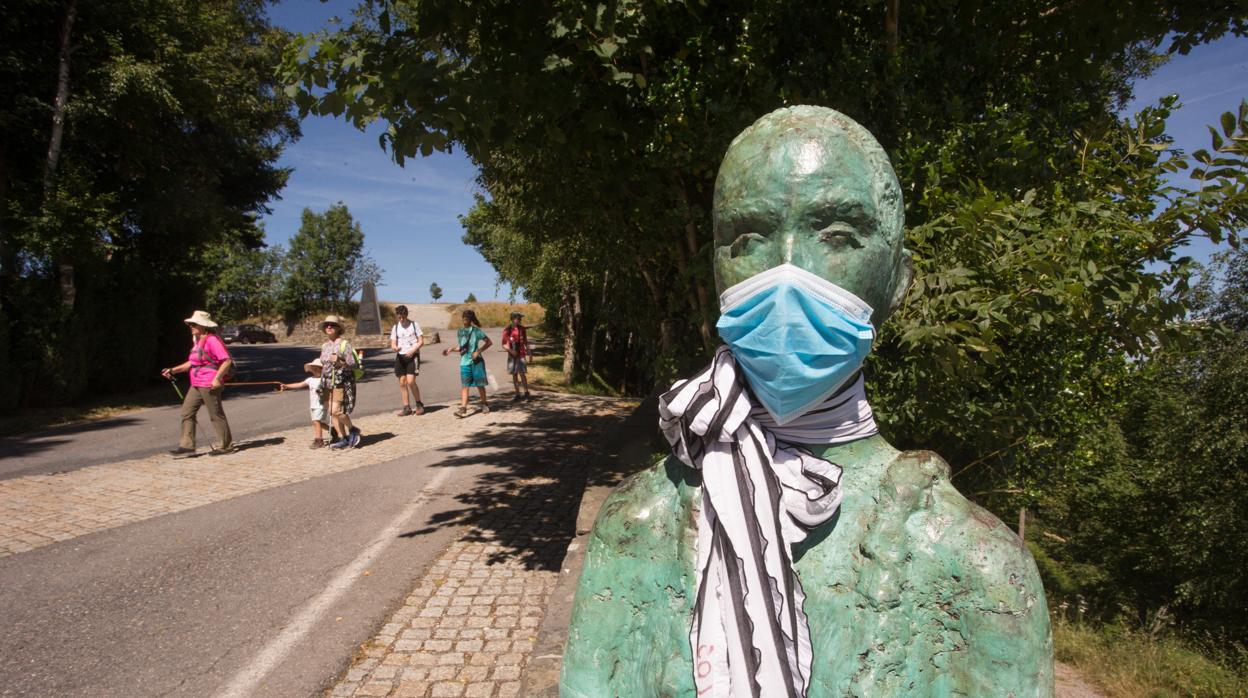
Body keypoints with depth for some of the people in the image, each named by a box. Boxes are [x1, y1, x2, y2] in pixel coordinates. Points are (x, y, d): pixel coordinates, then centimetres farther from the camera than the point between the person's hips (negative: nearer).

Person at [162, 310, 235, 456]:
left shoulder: (212, 340, -14)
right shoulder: (196, 340, 16)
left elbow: (227, 361, -20)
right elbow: (191, 363, 24)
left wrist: (217, 379, -25)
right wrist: (173, 370, 15)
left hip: (209, 385, -10)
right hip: (196, 385, 10)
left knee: (216, 414, -1)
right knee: (187, 412, 7)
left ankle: (226, 446, 10)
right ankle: (187, 445, 12)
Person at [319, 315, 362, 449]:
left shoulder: (344, 344, -8)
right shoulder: (324, 346, 12)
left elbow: (352, 365, -10)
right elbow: (323, 365, 20)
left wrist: (340, 362, -27)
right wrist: (321, 385, 20)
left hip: (342, 382, -7)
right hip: (328, 382, 7)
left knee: (336, 411, -14)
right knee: (332, 413, 5)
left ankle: (353, 430, 8)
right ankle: (343, 439, 13)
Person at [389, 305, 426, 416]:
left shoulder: (414, 324, 0)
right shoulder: (395, 327, 10)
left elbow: (421, 341, -1)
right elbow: (393, 343, 7)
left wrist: (412, 351, -15)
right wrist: (395, 348, -17)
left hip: (412, 356, -4)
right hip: (400, 356, 4)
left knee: (410, 381, -15)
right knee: (402, 382, 3)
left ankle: (419, 404, 3)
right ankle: (407, 407, 11)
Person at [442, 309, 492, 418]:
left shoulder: (476, 330, -2)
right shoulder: (460, 332, 11)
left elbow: (489, 342, -2)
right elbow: (460, 347, 17)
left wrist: (478, 351, -10)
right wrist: (451, 349, -1)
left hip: (476, 361, -3)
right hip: (464, 362, 3)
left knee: (479, 384, 6)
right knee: (464, 385, -5)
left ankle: (485, 405, 23)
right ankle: (463, 409, -11)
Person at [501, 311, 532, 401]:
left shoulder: (522, 329, 3)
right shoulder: (507, 330, -2)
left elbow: (525, 342, 11)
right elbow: (504, 344, -2)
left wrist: (529, 353, 8)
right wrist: (510, 350, -19)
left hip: (521, 354, -1)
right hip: (512, 355, 1)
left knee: (522, 373, -10)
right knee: (514, 374, 6)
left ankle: (526, 393, -3)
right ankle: (517, 394, 14)